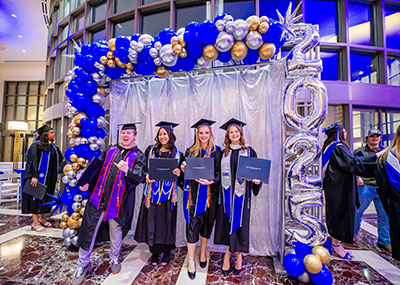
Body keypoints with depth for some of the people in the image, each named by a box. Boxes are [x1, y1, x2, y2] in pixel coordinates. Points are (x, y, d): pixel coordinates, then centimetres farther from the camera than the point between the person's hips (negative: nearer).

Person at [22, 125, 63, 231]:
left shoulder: (52, 146, 12)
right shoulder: (36, 145, -8)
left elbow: (60, 159, 7)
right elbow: (33, 161, -15)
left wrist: (55, 146, 3)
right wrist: (34, 176, -21)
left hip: (49, 178, 7)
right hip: (38, 177, -7)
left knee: (46, 198, 13)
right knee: (37, 197, -1)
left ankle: (42, 218, 25)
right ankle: (36, 222, 5)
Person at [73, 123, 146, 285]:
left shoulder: (139, 156, -4)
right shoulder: (110, 150, 9)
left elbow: (139, 178, -16)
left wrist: (127, 171, -35)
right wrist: (88, 183, 3)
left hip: (118, 201, -2)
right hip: (99, 197, 3)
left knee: (116, 231, 14)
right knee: (89, 230, 7)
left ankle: (114, 259, 41)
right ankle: (83, 264, 30)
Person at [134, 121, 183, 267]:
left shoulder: (177, 154, 3)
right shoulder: (151, 150, 6)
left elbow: (180, 172, 7)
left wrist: (178, 173, -14)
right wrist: (146, 176, -11)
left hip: (168, 192, -1)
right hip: (153, 190, 1)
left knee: (167, 221, 6)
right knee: (152, 220, 5)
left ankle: (167, 252, 26)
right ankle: (154, 252, 25)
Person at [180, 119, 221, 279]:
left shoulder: (216, 151, 1)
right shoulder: (191, 150, 6)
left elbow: (219, 173, -3)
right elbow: (186, 171, 11)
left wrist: (211, 181, -22)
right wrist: (183, 168, -11)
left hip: (209, 193, 0)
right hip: (194, 193, 0)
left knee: (206, 223, 14)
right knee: (192, 225, 1)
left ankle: (202, 253, 36)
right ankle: (191, 261, 15)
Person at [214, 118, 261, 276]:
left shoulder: (249, 151, 3)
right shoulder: (223, 153, 9)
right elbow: (218, 173, 11)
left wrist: (257, 180, -16)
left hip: (241, 193, -1)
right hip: (227, 193, 2)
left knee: (239, 221, 6)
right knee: (228, 222, 7)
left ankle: (238, 254, 26)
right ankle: (232, 254, 25)